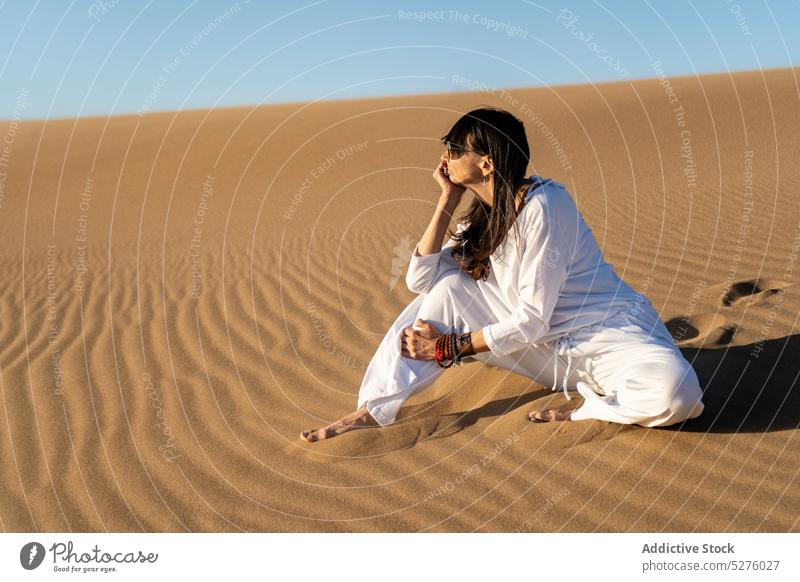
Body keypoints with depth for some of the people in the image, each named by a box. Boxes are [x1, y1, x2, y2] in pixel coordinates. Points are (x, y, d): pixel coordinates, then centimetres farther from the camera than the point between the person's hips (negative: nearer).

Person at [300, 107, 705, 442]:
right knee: (449, 287, -9)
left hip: (607, 334, -6)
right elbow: (420, 281, -5)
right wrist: (446, 202, -8)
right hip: (547, 349, 6)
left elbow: (531, 321, -21)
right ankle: (374, 410, -10)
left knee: (675, 394, -37)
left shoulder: (542, 206, -22)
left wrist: (450, 347, -15)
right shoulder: (481, 216, 2)